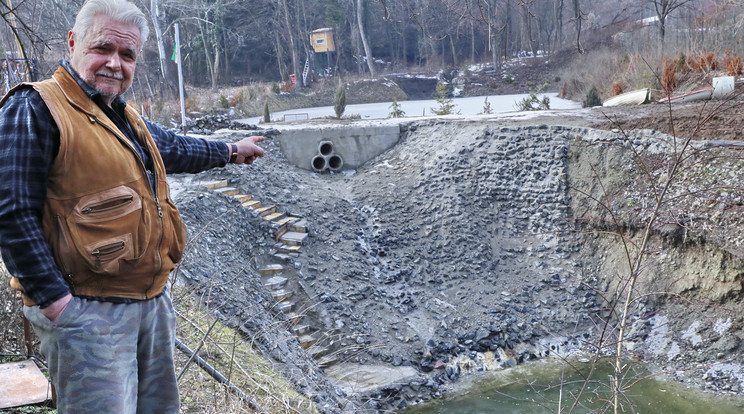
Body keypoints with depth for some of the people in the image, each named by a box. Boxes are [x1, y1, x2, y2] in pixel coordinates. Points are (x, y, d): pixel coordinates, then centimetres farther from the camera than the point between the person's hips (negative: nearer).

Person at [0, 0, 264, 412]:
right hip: (86, 311, -9)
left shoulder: (127, 119, 16)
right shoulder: (35, 110, -12)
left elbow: (173, 148, 36)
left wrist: (230, 151, 47)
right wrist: (54, 299, -21)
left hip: (153, 300, 9)